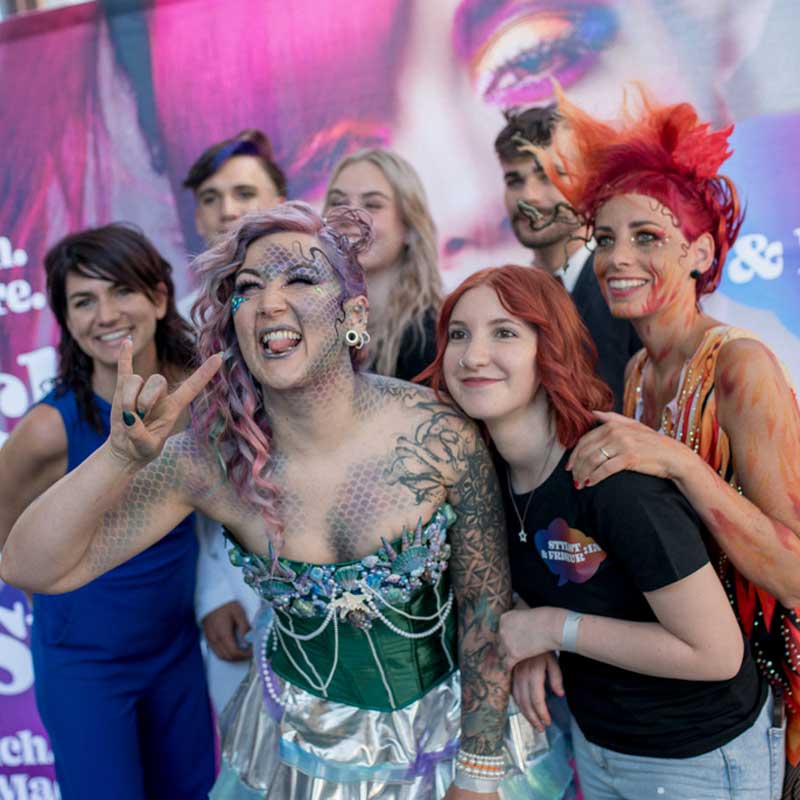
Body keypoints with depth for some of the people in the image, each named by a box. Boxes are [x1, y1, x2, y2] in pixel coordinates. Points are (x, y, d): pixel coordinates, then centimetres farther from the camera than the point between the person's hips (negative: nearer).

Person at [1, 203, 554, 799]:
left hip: (445, 722, -1)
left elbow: (487, 602, -12)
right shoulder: (210, 461, -20)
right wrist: (121, 456, -37)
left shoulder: (441, 435, -23)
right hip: (299, 740, 2)